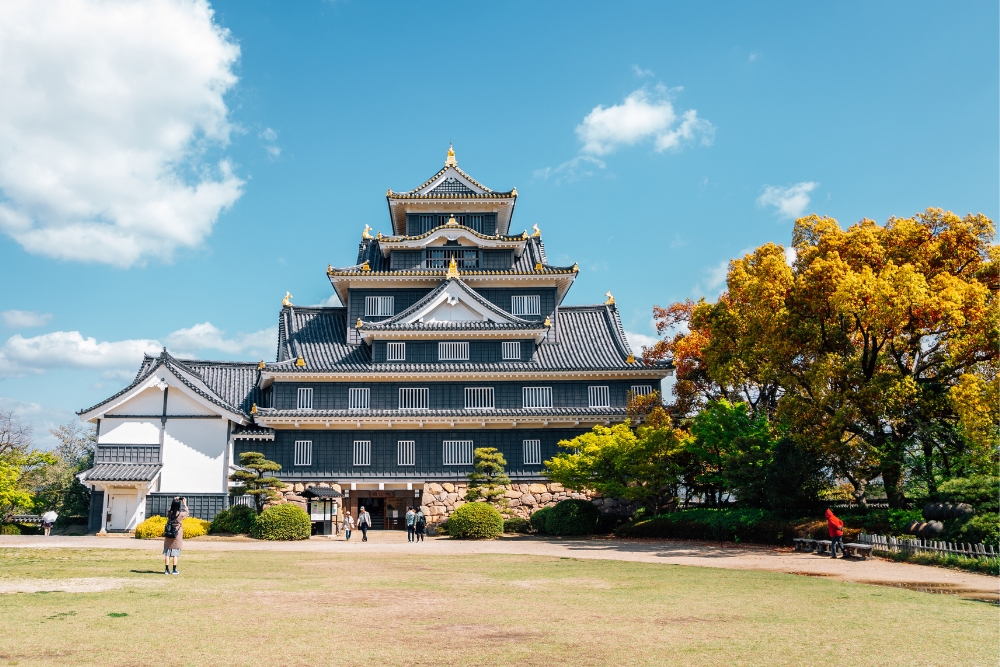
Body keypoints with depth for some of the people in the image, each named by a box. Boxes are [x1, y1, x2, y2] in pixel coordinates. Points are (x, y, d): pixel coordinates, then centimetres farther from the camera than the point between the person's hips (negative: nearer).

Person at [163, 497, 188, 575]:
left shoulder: (169, 513, -4)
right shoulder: (181, 514, -12)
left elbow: (170, 509, 20)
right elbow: (186, 512, 10)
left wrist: (174, 501, 23)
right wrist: (185, 504, 20)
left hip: (168, 535, 3)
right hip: (177, 536, -3)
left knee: (167, 553, 7)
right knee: (175, 554, 3)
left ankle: (167, 570, 9)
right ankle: (174, 570, 4)